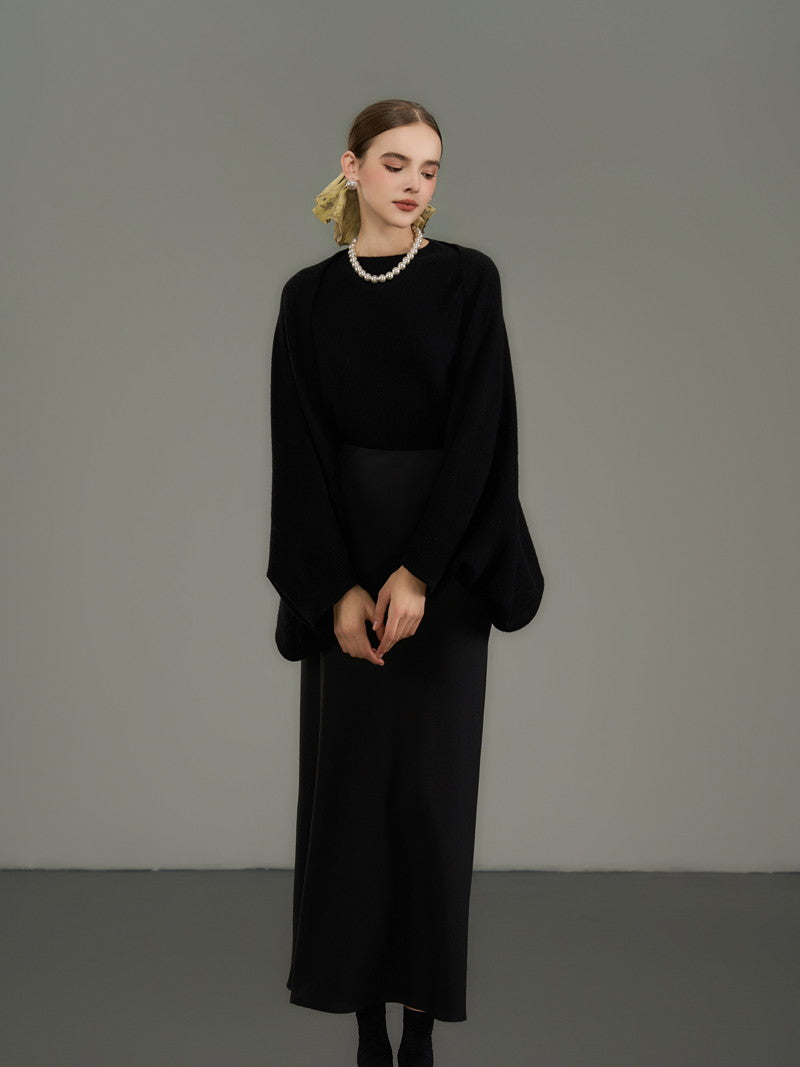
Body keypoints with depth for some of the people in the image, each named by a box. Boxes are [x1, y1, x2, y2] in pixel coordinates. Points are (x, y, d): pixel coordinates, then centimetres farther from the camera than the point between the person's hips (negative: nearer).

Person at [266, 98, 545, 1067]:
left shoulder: (468, 279, -1)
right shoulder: (309, 296, 4)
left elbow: (479, 431, -8)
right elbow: (300, 447, -1)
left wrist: (418, 572, -16)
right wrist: (338, 586, -10)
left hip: (444, 559, -2)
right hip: (342, 560, 2)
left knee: (430, 783, -2)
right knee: (347, 777, 2)